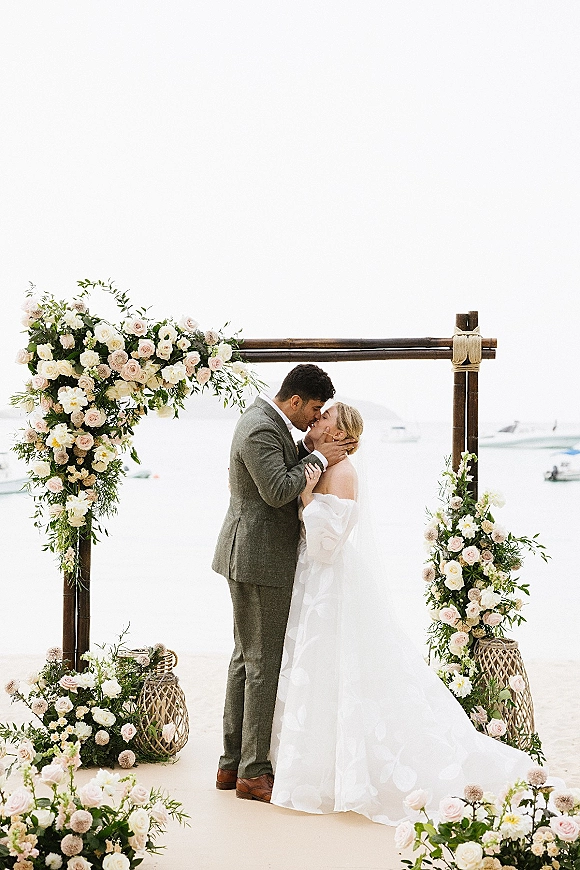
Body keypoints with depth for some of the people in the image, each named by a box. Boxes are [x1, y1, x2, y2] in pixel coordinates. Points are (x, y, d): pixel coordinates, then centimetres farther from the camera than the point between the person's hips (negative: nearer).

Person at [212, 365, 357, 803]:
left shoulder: (265, 417, 12)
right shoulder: (261, 430, -20)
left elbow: (286, 470, 16)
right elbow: (278, 491, -25)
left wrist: (309, 447, -2)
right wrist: (318, 458, -16)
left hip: (250, 558, 11)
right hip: (261, 560, -11)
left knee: (246, 659, 14)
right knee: (264, 664, -4)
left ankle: (232, 764, 22)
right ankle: (253, 772, 3)